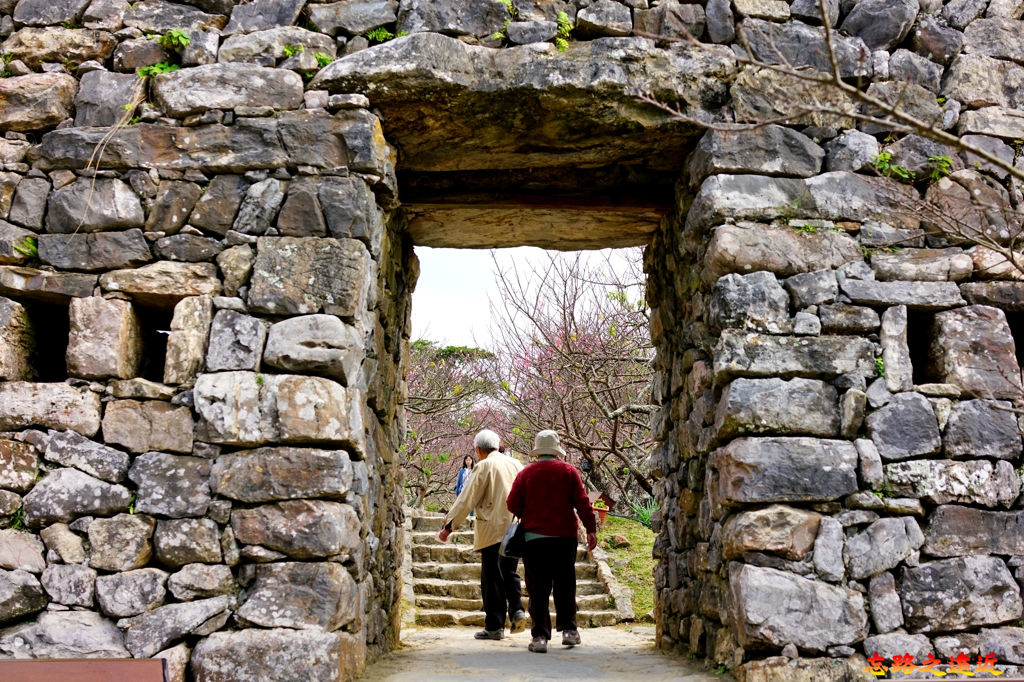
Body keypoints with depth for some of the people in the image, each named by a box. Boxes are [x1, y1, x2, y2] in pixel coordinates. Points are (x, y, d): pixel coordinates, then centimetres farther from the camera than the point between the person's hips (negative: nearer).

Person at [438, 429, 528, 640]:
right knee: (509, 573, 17)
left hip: (492, 530, -6)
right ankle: (516, 609, -2)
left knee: (492, 578, 1)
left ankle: (494, 626, 3)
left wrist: (448, 526, -4)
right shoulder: (515, 464, 11)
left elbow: (466, 500, -8)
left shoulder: (483, 466, -6)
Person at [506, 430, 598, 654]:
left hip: (533, 537, 0)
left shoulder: (525, 474, 0)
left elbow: (512, 505, 1)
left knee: (538, 588, 2)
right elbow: (582, 502, -3)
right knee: (564, 585, 13)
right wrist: (591, 529, 0)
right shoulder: (568, 471, 1)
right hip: (564, 536, 1)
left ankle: (540, 636, 0)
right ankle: (568, 629, 15)